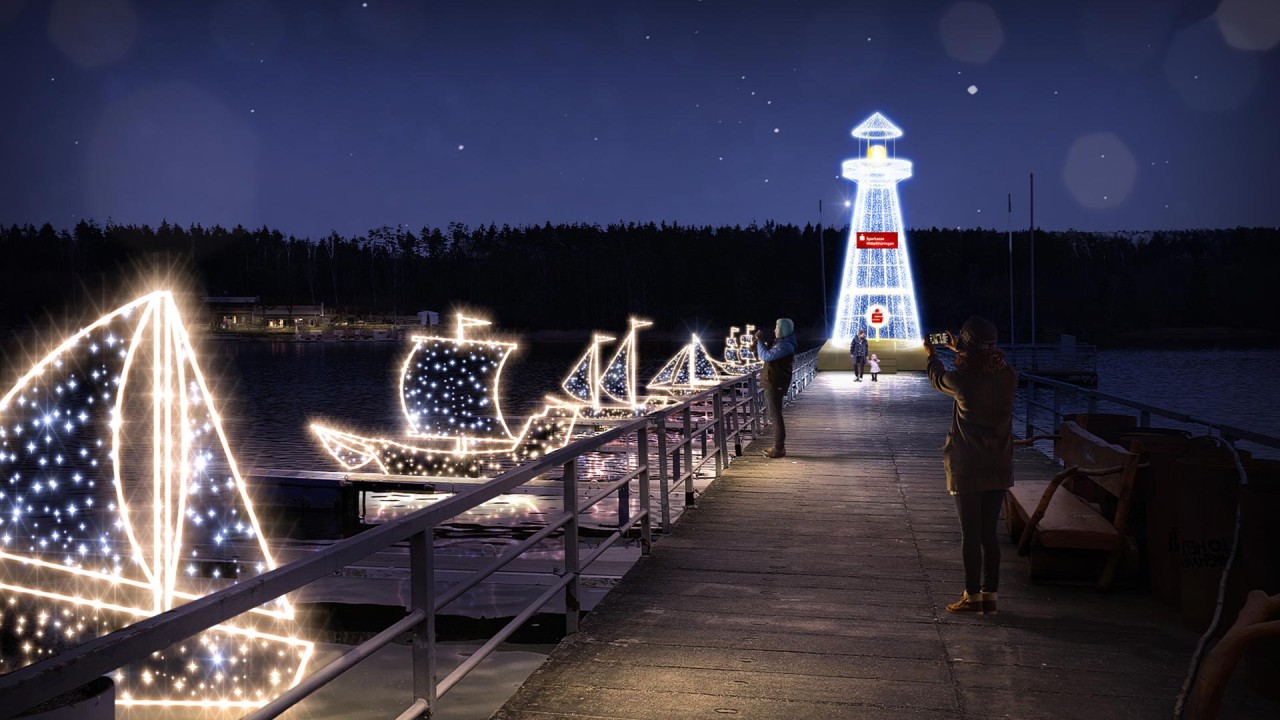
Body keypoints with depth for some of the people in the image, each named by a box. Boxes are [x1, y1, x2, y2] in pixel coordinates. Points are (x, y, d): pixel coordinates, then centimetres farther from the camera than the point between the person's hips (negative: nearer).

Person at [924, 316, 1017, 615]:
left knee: (970, 534, 5)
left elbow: (938, 378, 7)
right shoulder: (1008, 376, -5)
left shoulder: (961, 379, -17)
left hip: (967, 469, -4)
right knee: (989, 533, 13)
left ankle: (973, 596, 12)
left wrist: (931, 355, 29)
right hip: (999, 468, 4)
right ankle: (990, 596, 17)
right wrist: (959, 351, 34)